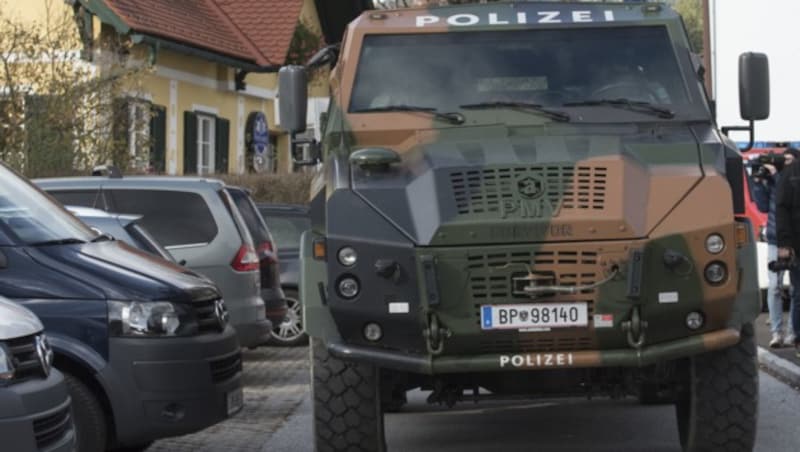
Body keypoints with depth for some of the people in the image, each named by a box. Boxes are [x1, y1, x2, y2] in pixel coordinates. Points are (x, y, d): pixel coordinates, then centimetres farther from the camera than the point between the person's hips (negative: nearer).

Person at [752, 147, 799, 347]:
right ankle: (776, 332, -1)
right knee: (774, 287, -3)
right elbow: (764, 207, 8)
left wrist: (777, 176, -17)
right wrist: (758, 183, -1)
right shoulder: (772, 179, 7)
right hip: (775, 240, 2)